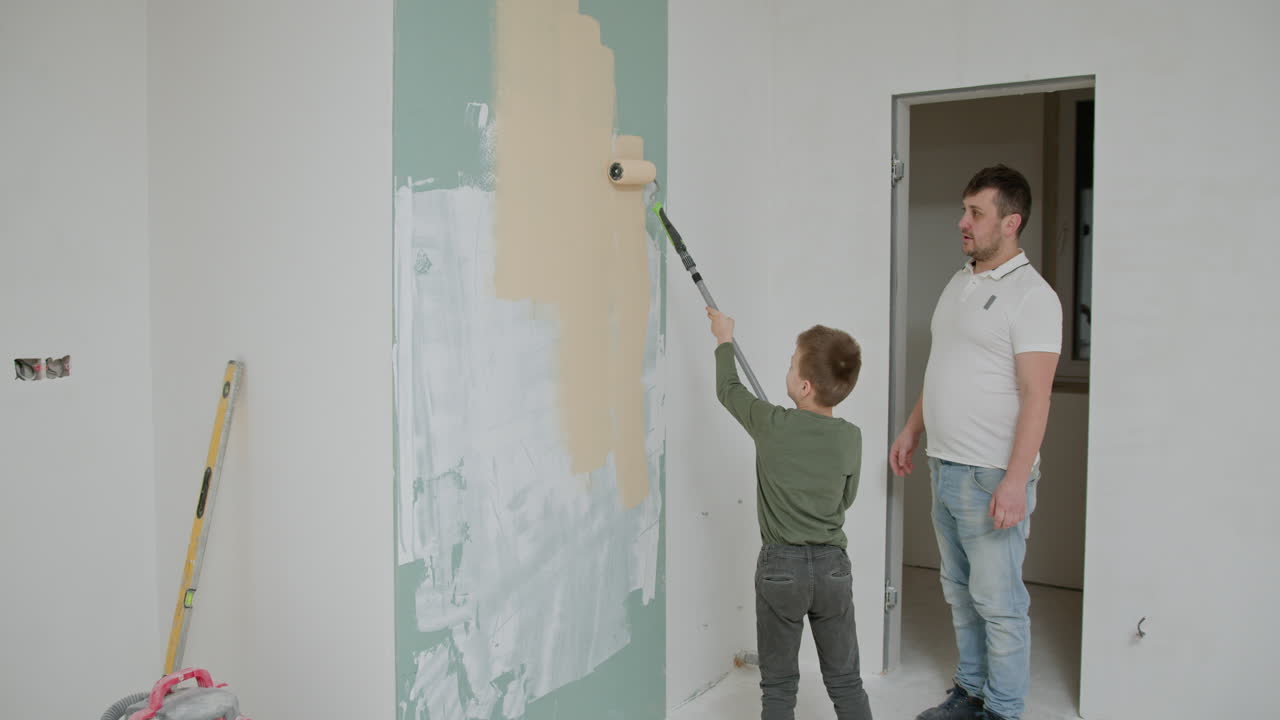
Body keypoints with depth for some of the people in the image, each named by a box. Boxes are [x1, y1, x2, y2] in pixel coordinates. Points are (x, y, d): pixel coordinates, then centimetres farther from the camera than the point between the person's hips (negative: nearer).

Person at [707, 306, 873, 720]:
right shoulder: (850, 438, -4)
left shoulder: (772, 425, -12)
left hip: (780, 567, -2)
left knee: (778, 686, 9)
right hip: (833, 566, 3)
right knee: (846, 683, 14)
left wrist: (725, 340, 21)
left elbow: (728, 389, 6)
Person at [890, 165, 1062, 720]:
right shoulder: (959, 283, 13)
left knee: (999, 602, 2)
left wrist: (1015, 482, -23)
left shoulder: (1031, 296, -13)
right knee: (959, 592, 18)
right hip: (945, 467, 9)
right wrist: (911, 431, 19)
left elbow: (1035, 398, -19)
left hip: (991, 478, -8)